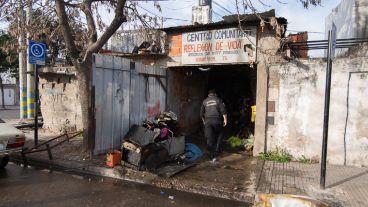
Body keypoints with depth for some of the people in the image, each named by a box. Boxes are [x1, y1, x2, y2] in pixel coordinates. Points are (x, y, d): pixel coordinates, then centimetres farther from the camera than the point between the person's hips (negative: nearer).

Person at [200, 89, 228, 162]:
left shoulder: (204, 101, 12)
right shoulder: (218, 100, 5)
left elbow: (201, 113, 12)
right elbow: (223, 110, -5)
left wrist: (204, 120, 25)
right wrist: (225, 119, 0)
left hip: (208, 121, 1)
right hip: (217, 120, -1)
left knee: (209, 139, 1)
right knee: (217, 137, 17)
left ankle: (212, 156, 0)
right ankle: (215, 153, 14)